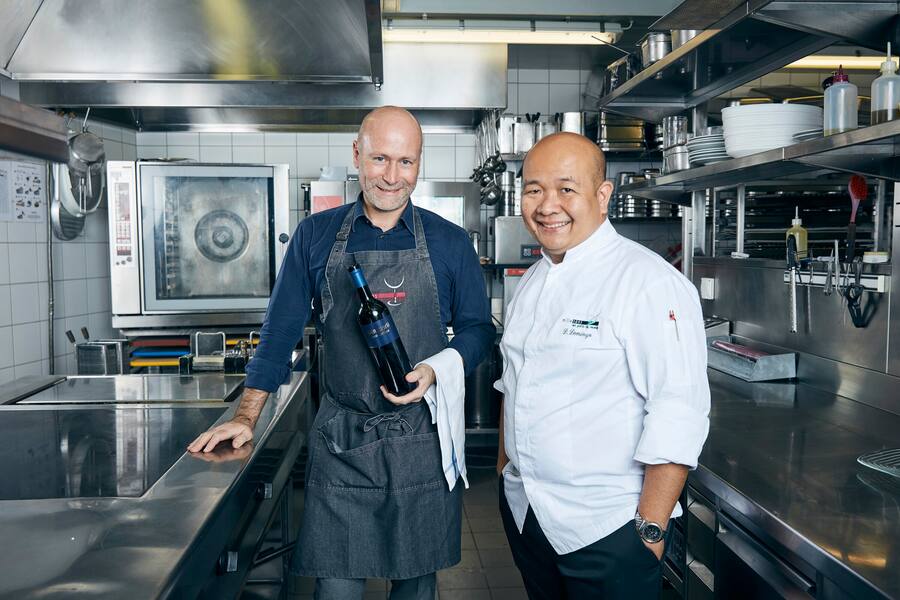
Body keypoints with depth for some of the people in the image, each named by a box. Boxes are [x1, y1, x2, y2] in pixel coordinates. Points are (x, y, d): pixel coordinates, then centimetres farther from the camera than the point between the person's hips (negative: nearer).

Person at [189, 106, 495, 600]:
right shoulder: (316, 236, 3)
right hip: (339, 442, 0)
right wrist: (245, 418, 0)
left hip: (422, 441, 1)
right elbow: (280, 331, 5)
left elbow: (477, 329, 5)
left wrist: (435, 370, -15)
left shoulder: (450, 243, 1)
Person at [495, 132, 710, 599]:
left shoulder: (649, 283, -17)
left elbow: (678, 416, -20)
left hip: (607, 528, -7)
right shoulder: (534, 281, 7)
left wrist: (649, 532, -19)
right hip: (523, 513, 7)